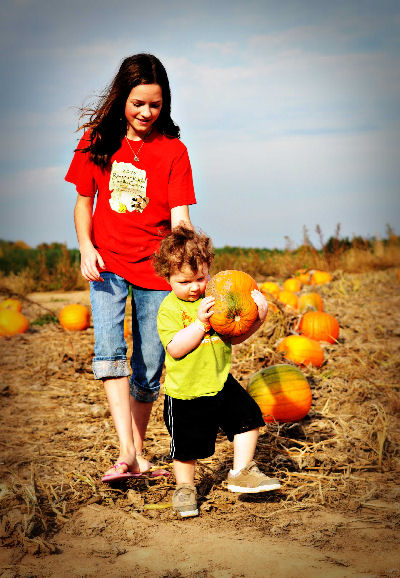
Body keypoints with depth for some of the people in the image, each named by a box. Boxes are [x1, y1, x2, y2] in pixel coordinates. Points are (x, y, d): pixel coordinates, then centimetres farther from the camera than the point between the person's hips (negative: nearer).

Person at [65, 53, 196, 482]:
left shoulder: (172, 150, -3)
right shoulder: (97, 140, 4)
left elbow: (180, 218, -9)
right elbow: (83, 201, 11)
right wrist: (86, 247, -6)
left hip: (155, 268, 0)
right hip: (107, 264, 1)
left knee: (149, 369, 3)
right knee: (108, 349, -20)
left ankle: (139, 451, 21)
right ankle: (127, 452, -25)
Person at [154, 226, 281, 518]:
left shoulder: (216, 298, 4)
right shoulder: (169, 308, -12)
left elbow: (235, 336, 10)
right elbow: (176, 349, -22)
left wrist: (257, 318, -5)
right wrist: (201, 322, -29)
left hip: (220, 382, 5)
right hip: (186, 392, -5)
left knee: (249, 416, -2)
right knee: (187, 446, 5)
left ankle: (241, 472, 14)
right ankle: (185, 488, 28)